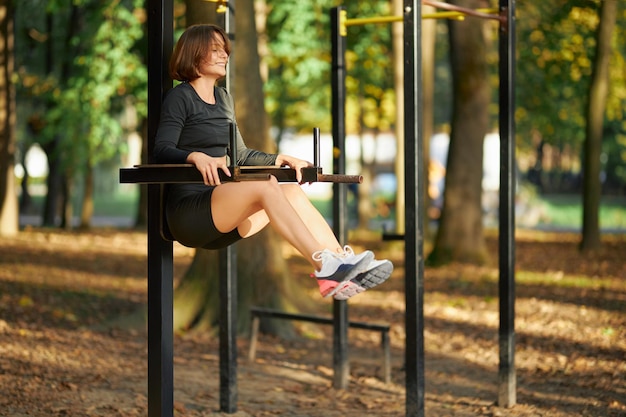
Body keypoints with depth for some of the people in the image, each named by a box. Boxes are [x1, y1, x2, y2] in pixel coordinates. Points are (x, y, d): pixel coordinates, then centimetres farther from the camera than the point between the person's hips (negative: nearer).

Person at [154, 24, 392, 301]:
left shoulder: (223, 98, 21)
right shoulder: (180, 97, -1)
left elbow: (240, 155, 27)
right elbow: (161, 152, -13)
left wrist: (280, 160, 13)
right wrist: (197, 156, -32)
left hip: (221, 217, 7)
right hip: (187, 210, -7)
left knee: (292, 191, -14)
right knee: (266, 185, -29)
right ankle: (324, 266, -41)